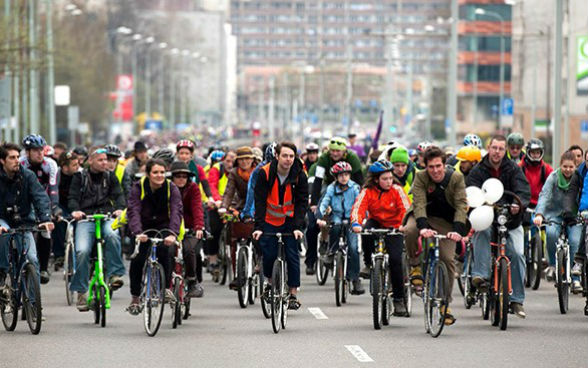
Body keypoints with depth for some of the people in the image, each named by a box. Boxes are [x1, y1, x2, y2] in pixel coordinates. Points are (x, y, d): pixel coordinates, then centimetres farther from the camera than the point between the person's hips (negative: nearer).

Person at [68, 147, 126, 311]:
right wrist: (75, 210, -19)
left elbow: (118, 194, 6)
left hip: (107, 217, 1)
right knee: (82, 251, -21)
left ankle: (115, 273, -26)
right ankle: (81, 292, -11)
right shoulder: (80, 177, 11)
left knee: (112, 235, -35)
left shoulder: (110, 177, 16)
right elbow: (73, 197, 3)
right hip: (85, 218, -1)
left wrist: (119, 208, -16)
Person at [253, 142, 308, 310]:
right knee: (269, 254, -8)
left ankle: (293, 295, 1)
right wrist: (258, 227, -24)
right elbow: (260, 201, -16)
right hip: (269, 221, -1)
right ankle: (270, 282, 21)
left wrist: (298, 226, -21)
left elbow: (302, 201, -11)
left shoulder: (300, 175, -13)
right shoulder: (266, 173, -16)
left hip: (290, 221, 1)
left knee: (292, 256, -6)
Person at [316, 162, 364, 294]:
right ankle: (331, 253, -17)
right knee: (336, 226, -38)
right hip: (337, 218, 0)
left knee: (353, 248, -16)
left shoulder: (354, 188, -2)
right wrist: (321, 218, -27)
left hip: (351, 220, 0)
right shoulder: (331, 188, 1)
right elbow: (324, 203, -9)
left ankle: (355, 279, -11)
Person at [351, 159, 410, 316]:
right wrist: (356, 224, -43)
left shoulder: (397, 190, -11)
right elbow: (358, 208, -22)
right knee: (366, 230, -35)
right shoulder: (368, 191, -9)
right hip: (376, 223, 1)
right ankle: (368, 264, -13)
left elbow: (406, 208, -22)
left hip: (393, 228, -1)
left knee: (395, 259, -18)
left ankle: (399, 299, -6)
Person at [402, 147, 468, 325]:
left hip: (446, 221, 1)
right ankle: (415, 266, -9)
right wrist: (423, 227, -44)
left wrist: (457, 229, -37)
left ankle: (446, 303, 3)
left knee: (448, 259, -11)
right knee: (410, 230, -35)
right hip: (424, 217, -1)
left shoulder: (456, 178, -14)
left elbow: (461, 205, -20)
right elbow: (419, 203, -26)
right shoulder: (421, 177, -15)